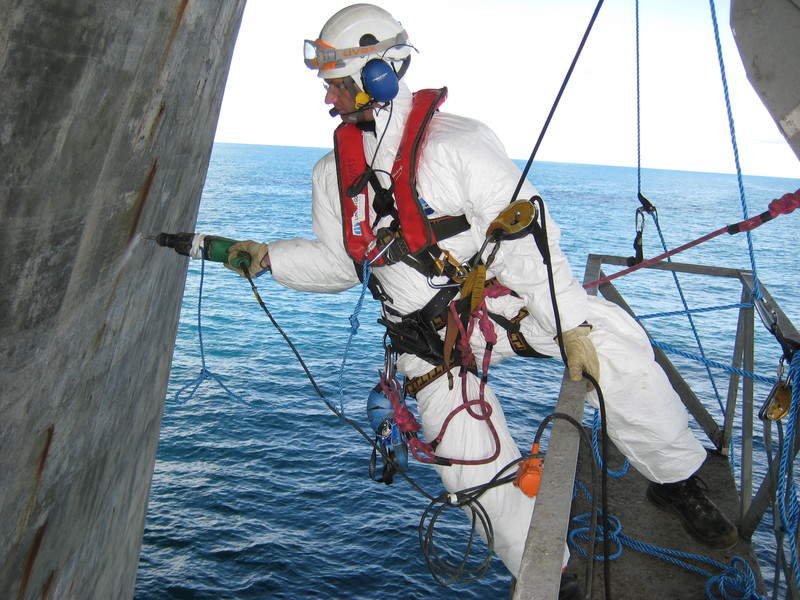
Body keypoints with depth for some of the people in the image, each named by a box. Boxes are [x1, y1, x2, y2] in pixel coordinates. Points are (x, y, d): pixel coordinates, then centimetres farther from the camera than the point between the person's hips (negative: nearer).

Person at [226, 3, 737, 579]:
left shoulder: (458, 141, -10)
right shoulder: (333, 174, 6)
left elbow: (527, 237, -16)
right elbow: (337, 263, 15)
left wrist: (571, 323, -22)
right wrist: (268, 255, 4)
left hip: (503, 303, -3)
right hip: (428, 341, 3)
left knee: (609, 333, -27)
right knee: (479, 471, -9)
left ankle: (676, 479, -5)